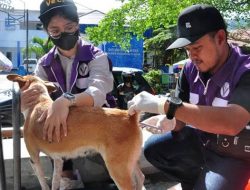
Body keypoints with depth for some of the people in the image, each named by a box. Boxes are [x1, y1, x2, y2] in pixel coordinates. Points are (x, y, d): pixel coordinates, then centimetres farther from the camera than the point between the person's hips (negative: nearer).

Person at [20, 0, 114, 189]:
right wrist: (25, 104, -33)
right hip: (62, 125, 4)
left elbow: (98, 93, -32)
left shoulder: (96, 57, -12)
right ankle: (66, 174, -5)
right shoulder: (44, 65, 0)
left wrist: (66, 101, -52)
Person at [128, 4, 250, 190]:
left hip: (234, 155, -5)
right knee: (153, 148, -3)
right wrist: (170, 122, -29)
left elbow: (231, 123, -45)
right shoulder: (190, 69, -8)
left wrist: (164, 105, -47)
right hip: (200, 140, 6)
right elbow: (182, 115, -3)